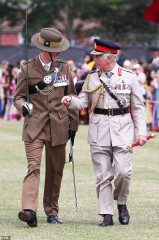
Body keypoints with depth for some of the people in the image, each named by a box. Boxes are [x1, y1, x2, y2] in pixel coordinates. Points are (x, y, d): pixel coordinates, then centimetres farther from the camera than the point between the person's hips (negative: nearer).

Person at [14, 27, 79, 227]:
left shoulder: (64, 68, 9)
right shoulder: (27, 68, 1)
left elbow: (71, 98, 14)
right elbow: (18, 96, 5)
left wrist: (73, 125, 9)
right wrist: (23, 105, -19)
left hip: (58, 127, 3)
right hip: (34, 126, -3)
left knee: (55, 170, 7)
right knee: (33, 167, -16)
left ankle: (52, 211, 19)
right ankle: (29, 210, -27)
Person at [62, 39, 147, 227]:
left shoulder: (128, 77, 3)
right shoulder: (92, 78, 9)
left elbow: (138, 107, 6)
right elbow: (83, 102, 6)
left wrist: (141, 132, 0)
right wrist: (70, 101, -15)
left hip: (122, 129, -2)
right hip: (99, 130, 2)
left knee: (123, 171, -11)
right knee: (103, 175, 0)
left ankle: (121, 203, 16)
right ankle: (107, 215, 6)